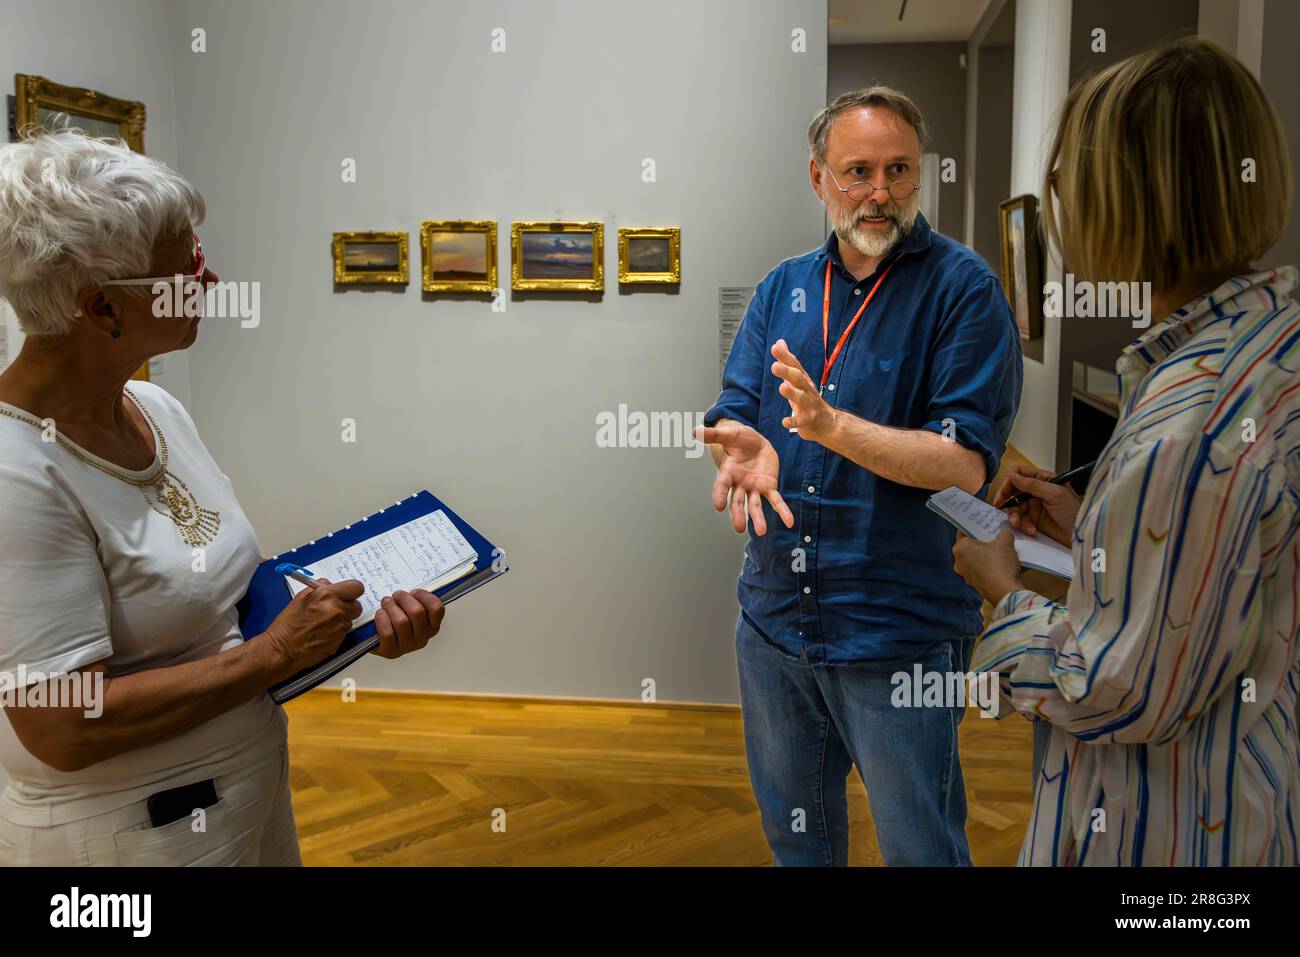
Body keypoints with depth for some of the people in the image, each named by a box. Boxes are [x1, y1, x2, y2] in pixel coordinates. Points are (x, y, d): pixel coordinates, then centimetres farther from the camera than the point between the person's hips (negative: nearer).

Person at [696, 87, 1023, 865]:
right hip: (774, 619, 5)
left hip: (901, 633, -5)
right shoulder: (783, 289, 7)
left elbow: (967, 462, -17)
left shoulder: (964, 287, -10)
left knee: (920, 847, 11)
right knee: (793, 834, 23)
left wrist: (830, 426, -29)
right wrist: (746, 448, -21)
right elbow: (731, 416, 3)